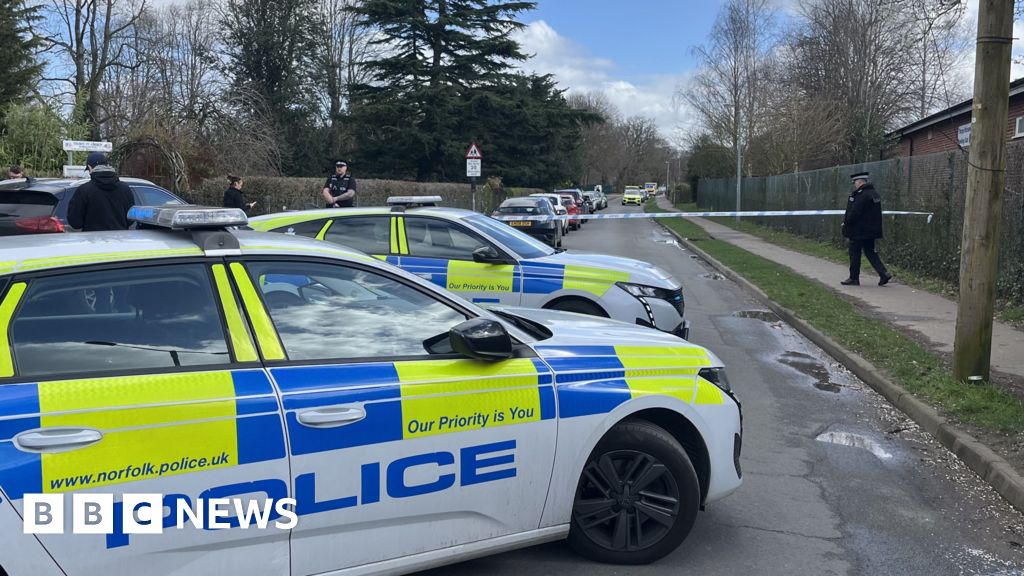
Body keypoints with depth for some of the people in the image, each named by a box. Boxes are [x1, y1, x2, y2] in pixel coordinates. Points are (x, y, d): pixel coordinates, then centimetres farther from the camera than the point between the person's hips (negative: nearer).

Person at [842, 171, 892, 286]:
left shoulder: (862, 195, -19)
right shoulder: (874, 193, 13)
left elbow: (854, 213, -21)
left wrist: (846, 222, -6)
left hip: (859, 231, -9)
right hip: (871, 230, 9)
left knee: (854, 254, 2)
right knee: (870, 252, 13)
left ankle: (854, 278, 8)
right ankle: (884, 273, 4)